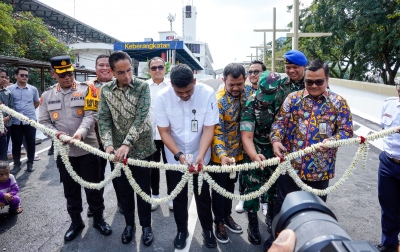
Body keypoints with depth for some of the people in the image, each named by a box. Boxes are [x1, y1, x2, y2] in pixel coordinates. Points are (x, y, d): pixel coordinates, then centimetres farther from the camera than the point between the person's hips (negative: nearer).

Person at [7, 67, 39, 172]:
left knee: (31, 143, 7)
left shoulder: (33, 89, 3)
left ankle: (30, 163, 21)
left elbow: (37, 102, 17)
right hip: (16, 121, -1)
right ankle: (17, 164, 22)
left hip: (30, 121, 1)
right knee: (16, 144, 8)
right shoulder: (9, 89, -2)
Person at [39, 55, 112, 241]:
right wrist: (55, 133, -14)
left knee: (93, 187, 8)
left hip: (88, 148, -3)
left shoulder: (86, 90, -4)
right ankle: (76, 221, 34)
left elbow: (91, 115, -13)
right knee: (70, 189, 16)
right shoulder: (47, 95, 6)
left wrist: (81, 132, -31)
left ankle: (98, 219, 27)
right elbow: (44, 122, 7)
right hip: (64, 151, 3)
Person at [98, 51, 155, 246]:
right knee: (123, 190, 16)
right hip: (117, 151, 3)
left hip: (141, 149, -3)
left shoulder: (142, 87, -9)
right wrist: (108, 144, -20)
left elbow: (141, 117, -18)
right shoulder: (105, 90, 0)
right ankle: (129, 224, 37)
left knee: (143, 190, 11)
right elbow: (103, 119, -4)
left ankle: (146, 225, 30)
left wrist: (127, 144, -27)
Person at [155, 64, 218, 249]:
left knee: (203, 195, 12)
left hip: (200, 156, 0)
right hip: (175, 157, 1)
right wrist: (179, 155, -23)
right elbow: (164, 131, -12)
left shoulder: (207, 93, -20)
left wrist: (200, 156, -28)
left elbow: (208, 128, -16)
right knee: (179, 196, 13)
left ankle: (208, 229, 34)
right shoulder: (163, 97, -19)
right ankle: (182, 230, 35)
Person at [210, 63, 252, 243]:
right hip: (220, 156, -5)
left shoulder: (248, 91, -6)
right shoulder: (218, 100, -24)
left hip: (238, 152, 6)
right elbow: (217, 132, -26)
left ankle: (227, 216, 42)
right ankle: (219, 222, 30)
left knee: (230, 186, 22)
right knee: (219, 189, 11)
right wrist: (222, 155, -41)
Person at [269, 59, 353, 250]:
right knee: (283, 205, 14)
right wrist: (276, 140, -22)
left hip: (320, 169, 0)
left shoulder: (339, 102, 0)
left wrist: (332, 140, -23)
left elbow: (347, 130, -1)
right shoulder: (293, 98, 0)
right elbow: (280, 122, -2)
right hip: (291, 165, 0)